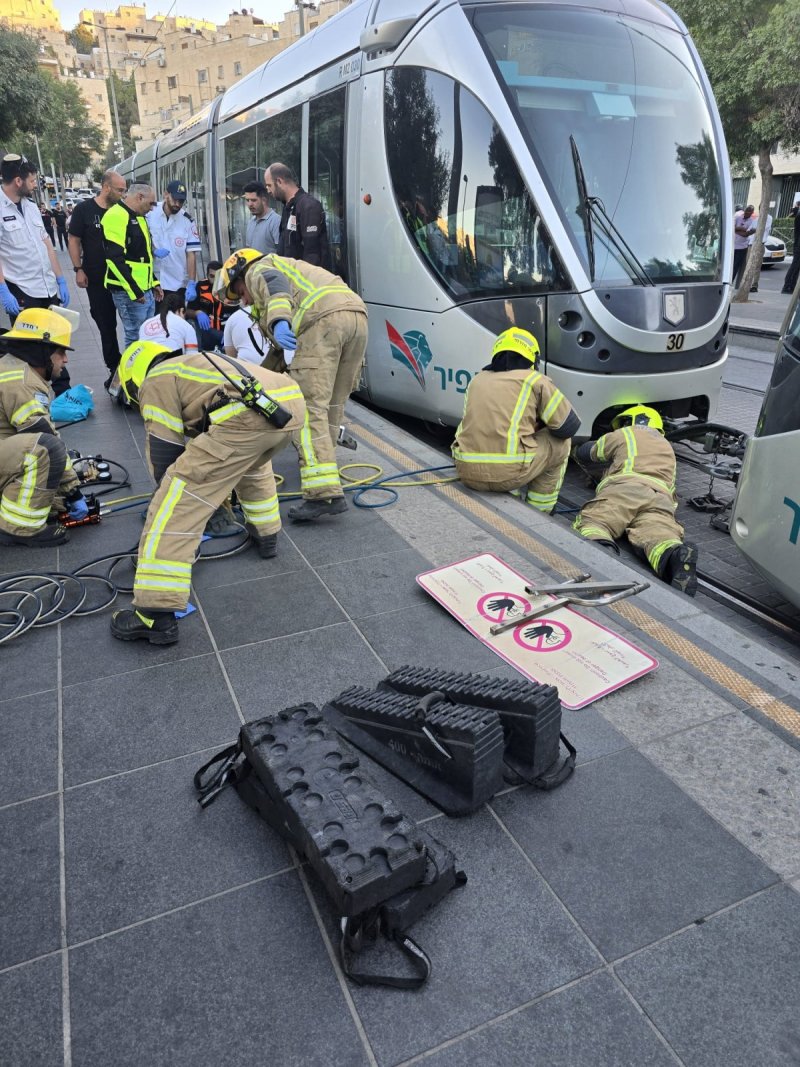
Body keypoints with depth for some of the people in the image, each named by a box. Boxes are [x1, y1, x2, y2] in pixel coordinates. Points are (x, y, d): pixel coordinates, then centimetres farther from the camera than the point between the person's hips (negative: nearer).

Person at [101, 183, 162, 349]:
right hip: (128, 292, -10)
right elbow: (115, 258, -21)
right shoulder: (117, 217, -14)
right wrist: (134, 291, -22)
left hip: (146, 290, 10)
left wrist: (154, 283, 19)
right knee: (136, 338, -7)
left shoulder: (137, 217, 18)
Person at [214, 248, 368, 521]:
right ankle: (318, 463, 35)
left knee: (309, 408, -12)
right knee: (333, 404, 20)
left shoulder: (258, 269, 20)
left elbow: (274, 284, -9)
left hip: (323, 319, -9)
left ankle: (324, 493, -21)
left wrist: (278, 322, -26)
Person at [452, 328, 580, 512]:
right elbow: (568, 426, 7)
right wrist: (539, 425, 27)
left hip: (466, 473, 6)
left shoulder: (478, 380, 19)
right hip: (509, 473, -6)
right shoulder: (534, 380, 5)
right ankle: (537, 512, 22)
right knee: (560, 443, 20)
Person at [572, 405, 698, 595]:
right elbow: (671, 486, 48)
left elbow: (583, 453, 44)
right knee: (656, 534, -23)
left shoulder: (623, 434, 30)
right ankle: (676, 556, -57)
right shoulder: (667, 446, 44)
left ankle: (598, 547, -53)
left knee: (590, 523, -18)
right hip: (660, 496, 3)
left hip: (623, 488, -3)